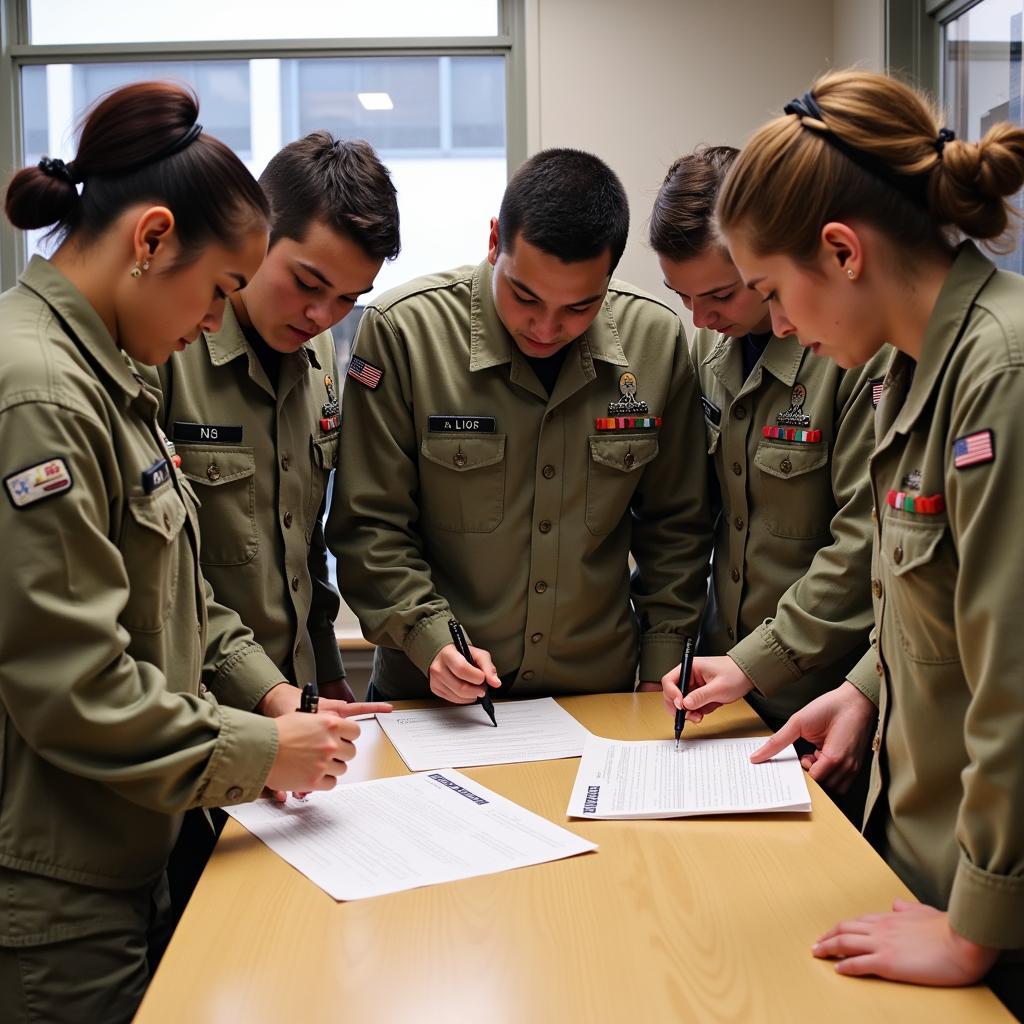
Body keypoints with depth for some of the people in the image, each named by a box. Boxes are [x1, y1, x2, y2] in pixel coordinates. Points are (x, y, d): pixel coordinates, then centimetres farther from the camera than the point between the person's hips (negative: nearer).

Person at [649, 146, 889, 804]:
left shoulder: (865, 350, -18)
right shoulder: (712, 342, 6)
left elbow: (864, 547, -19)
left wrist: (754, 664, -18)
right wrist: (714, 661, 8)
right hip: (733, 687, 6)